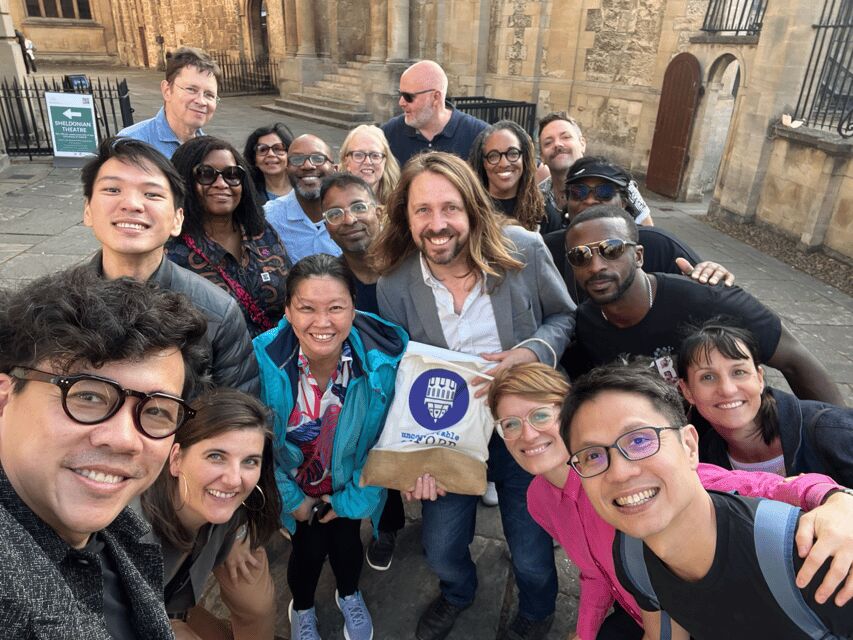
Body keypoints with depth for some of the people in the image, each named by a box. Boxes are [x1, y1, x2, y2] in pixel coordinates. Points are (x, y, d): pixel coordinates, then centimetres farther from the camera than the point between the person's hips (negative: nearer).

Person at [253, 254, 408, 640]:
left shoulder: (385, 357, -29)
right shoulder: (263, 360, -31)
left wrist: (354, 499, -8)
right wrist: (290, 498, -5)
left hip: (351, 484, 1)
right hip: (295, 487, 0)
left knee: (346, 540, 13)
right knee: (309, 547, 9)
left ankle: (349, 596, 53)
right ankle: (301, 609, 48)